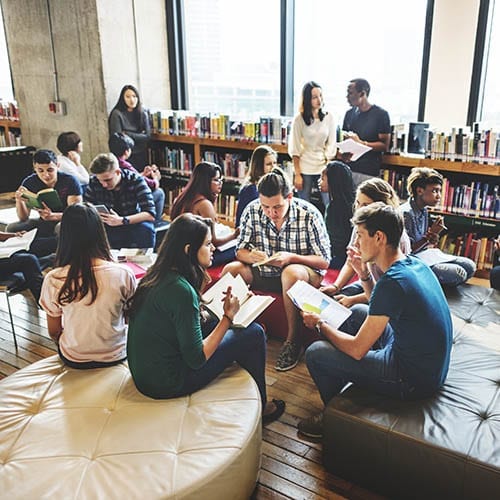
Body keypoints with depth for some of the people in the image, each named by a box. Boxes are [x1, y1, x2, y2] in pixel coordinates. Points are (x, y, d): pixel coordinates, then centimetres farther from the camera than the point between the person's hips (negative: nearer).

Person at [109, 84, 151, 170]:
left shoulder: (143, 113, 4)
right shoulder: (117, 114, -7)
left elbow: (147, 136, -3)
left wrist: (127, 134, -9)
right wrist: (138, 136, -8)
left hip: (142, 156, 3)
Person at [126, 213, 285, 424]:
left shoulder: (157, 274, 0)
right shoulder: (181, 290, -26)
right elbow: (196, 359, -21)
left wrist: (220, 307, 7)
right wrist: (228, 317, -15)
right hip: (166, 384, -9)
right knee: (254, 334, -3)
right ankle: (259, 408, 20)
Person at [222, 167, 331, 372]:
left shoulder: (309, 214, -16)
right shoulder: (252, 211, -8)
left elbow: (324, 262, -13)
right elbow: (240, 251, -1)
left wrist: (291, 257, -30)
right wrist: (250, 256, -27)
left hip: (304, 273, -3)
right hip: (264, 272, 4)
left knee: (291, 272, -37)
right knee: (231, 269, -21)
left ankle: (292, 340, -21)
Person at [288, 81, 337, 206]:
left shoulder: (329, 117, 3)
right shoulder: (299, 119, -5)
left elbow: (331, 145, 5)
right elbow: (295, 150, -5)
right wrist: (297, 174, -8)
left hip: (324, 167, 2)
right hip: (305, 168, -2)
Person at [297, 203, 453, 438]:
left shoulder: (392, 282, -28)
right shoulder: (414, 263, 0)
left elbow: (357, 350, -21)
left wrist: (320, 324, -5)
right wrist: (364, 273, 6)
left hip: (414, 381, -9)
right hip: (433, 364, 9)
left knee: (315, 353, -6)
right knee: (359, 312, 22)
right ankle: (337, 380, 34)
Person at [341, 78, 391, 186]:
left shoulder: (381, 114, -3)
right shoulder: (350, 114, 13)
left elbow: (384, 145, -6)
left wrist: (360, 143, -17)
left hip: (369, 172, -4)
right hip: (348, 169, 4)